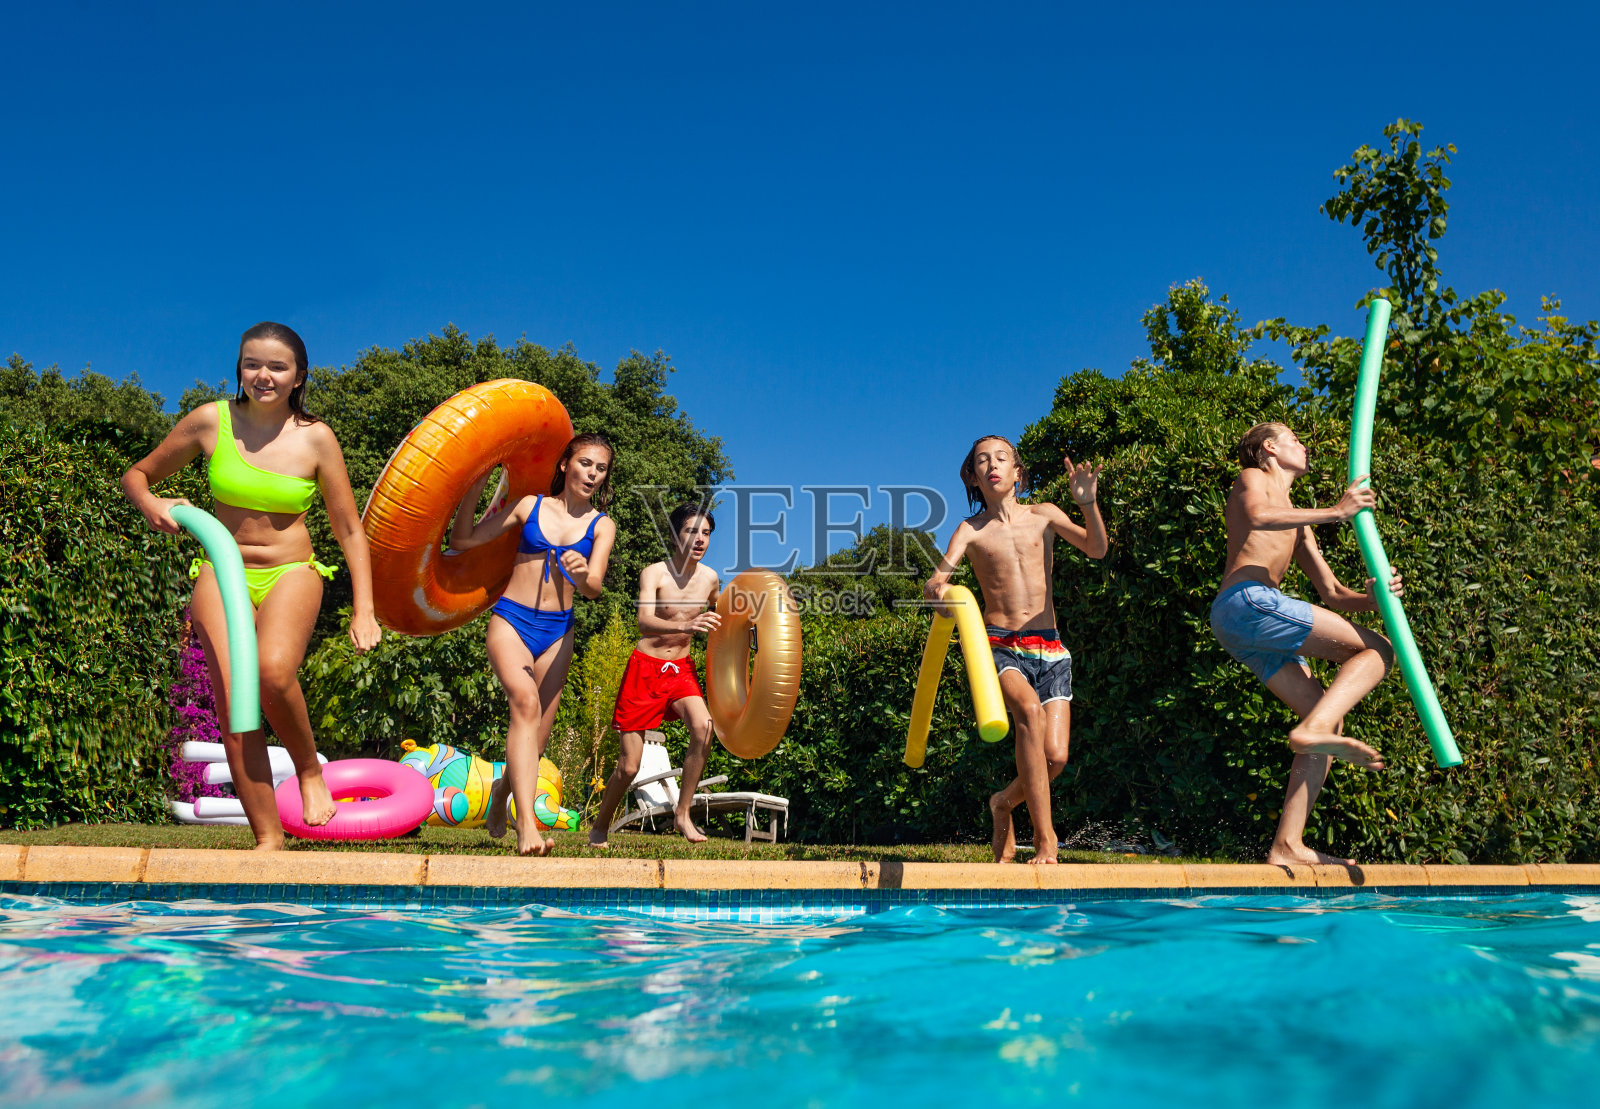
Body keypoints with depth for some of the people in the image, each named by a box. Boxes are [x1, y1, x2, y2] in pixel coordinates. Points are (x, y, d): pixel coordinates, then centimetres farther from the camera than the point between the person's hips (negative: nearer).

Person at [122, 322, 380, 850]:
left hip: (291, 573, -1)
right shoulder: (210, 421, -2)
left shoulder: (315, 438, -4)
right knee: (232, 705, -12)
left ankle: (309, 770, -2)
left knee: (274, 673, -31)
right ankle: (268, 839, -3)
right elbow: (136, 475, 11)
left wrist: (363, 607, -5)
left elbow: (349, 529, 1)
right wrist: (149, 503, -13)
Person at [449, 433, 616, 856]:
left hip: (556, 632, 2)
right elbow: (463, 540, 8)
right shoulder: (530, 506, 6)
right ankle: (526, 823, -37)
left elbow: (595, 588, -8)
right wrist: (476, 486, 0)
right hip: (511, 620, -2)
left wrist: (582, 574, -31)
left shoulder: (602, 525, 6)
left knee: (536, 738, 6)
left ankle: (503, 789, 40)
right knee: (526, 702, -29)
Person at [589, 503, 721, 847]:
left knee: (704, 726, -28)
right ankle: (600, 827, 26)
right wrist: (685, 626, -49)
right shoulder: (654, 573, -14)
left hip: (681, 668, 3)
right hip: (646, 668, -3)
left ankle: (682, 814, -14)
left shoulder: (710, 578, 0)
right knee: (628, 767, -2)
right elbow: (644, 622, -32)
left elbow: (718, 616, 23)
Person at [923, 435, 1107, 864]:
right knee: (1029, 709, -33)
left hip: (1049, 648, 2)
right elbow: (938, 577, -8)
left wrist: (1087, 503, -18)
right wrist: (936, 589, -33)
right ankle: (1044, 834, -24)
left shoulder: (1043, 516, 10)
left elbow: (1096, 549, 0)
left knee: (1056, 755, -10)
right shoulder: (971, 530, 6)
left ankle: (1005, 802, 24)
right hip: (999, 646, -2)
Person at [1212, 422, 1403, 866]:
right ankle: (1311, 729, -32)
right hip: (1246, 600, -9)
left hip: (1240, 629, 9)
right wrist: (1334, 512, -11)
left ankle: (1287, 846, -2)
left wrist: (1371, 598, 7)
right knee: (1377, 649, -10)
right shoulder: (1252, 477, 12)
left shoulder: (1297, 522, 36)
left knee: (1328, 718, 3)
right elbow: (1257, 516, -15)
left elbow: (1331, 592, 28)